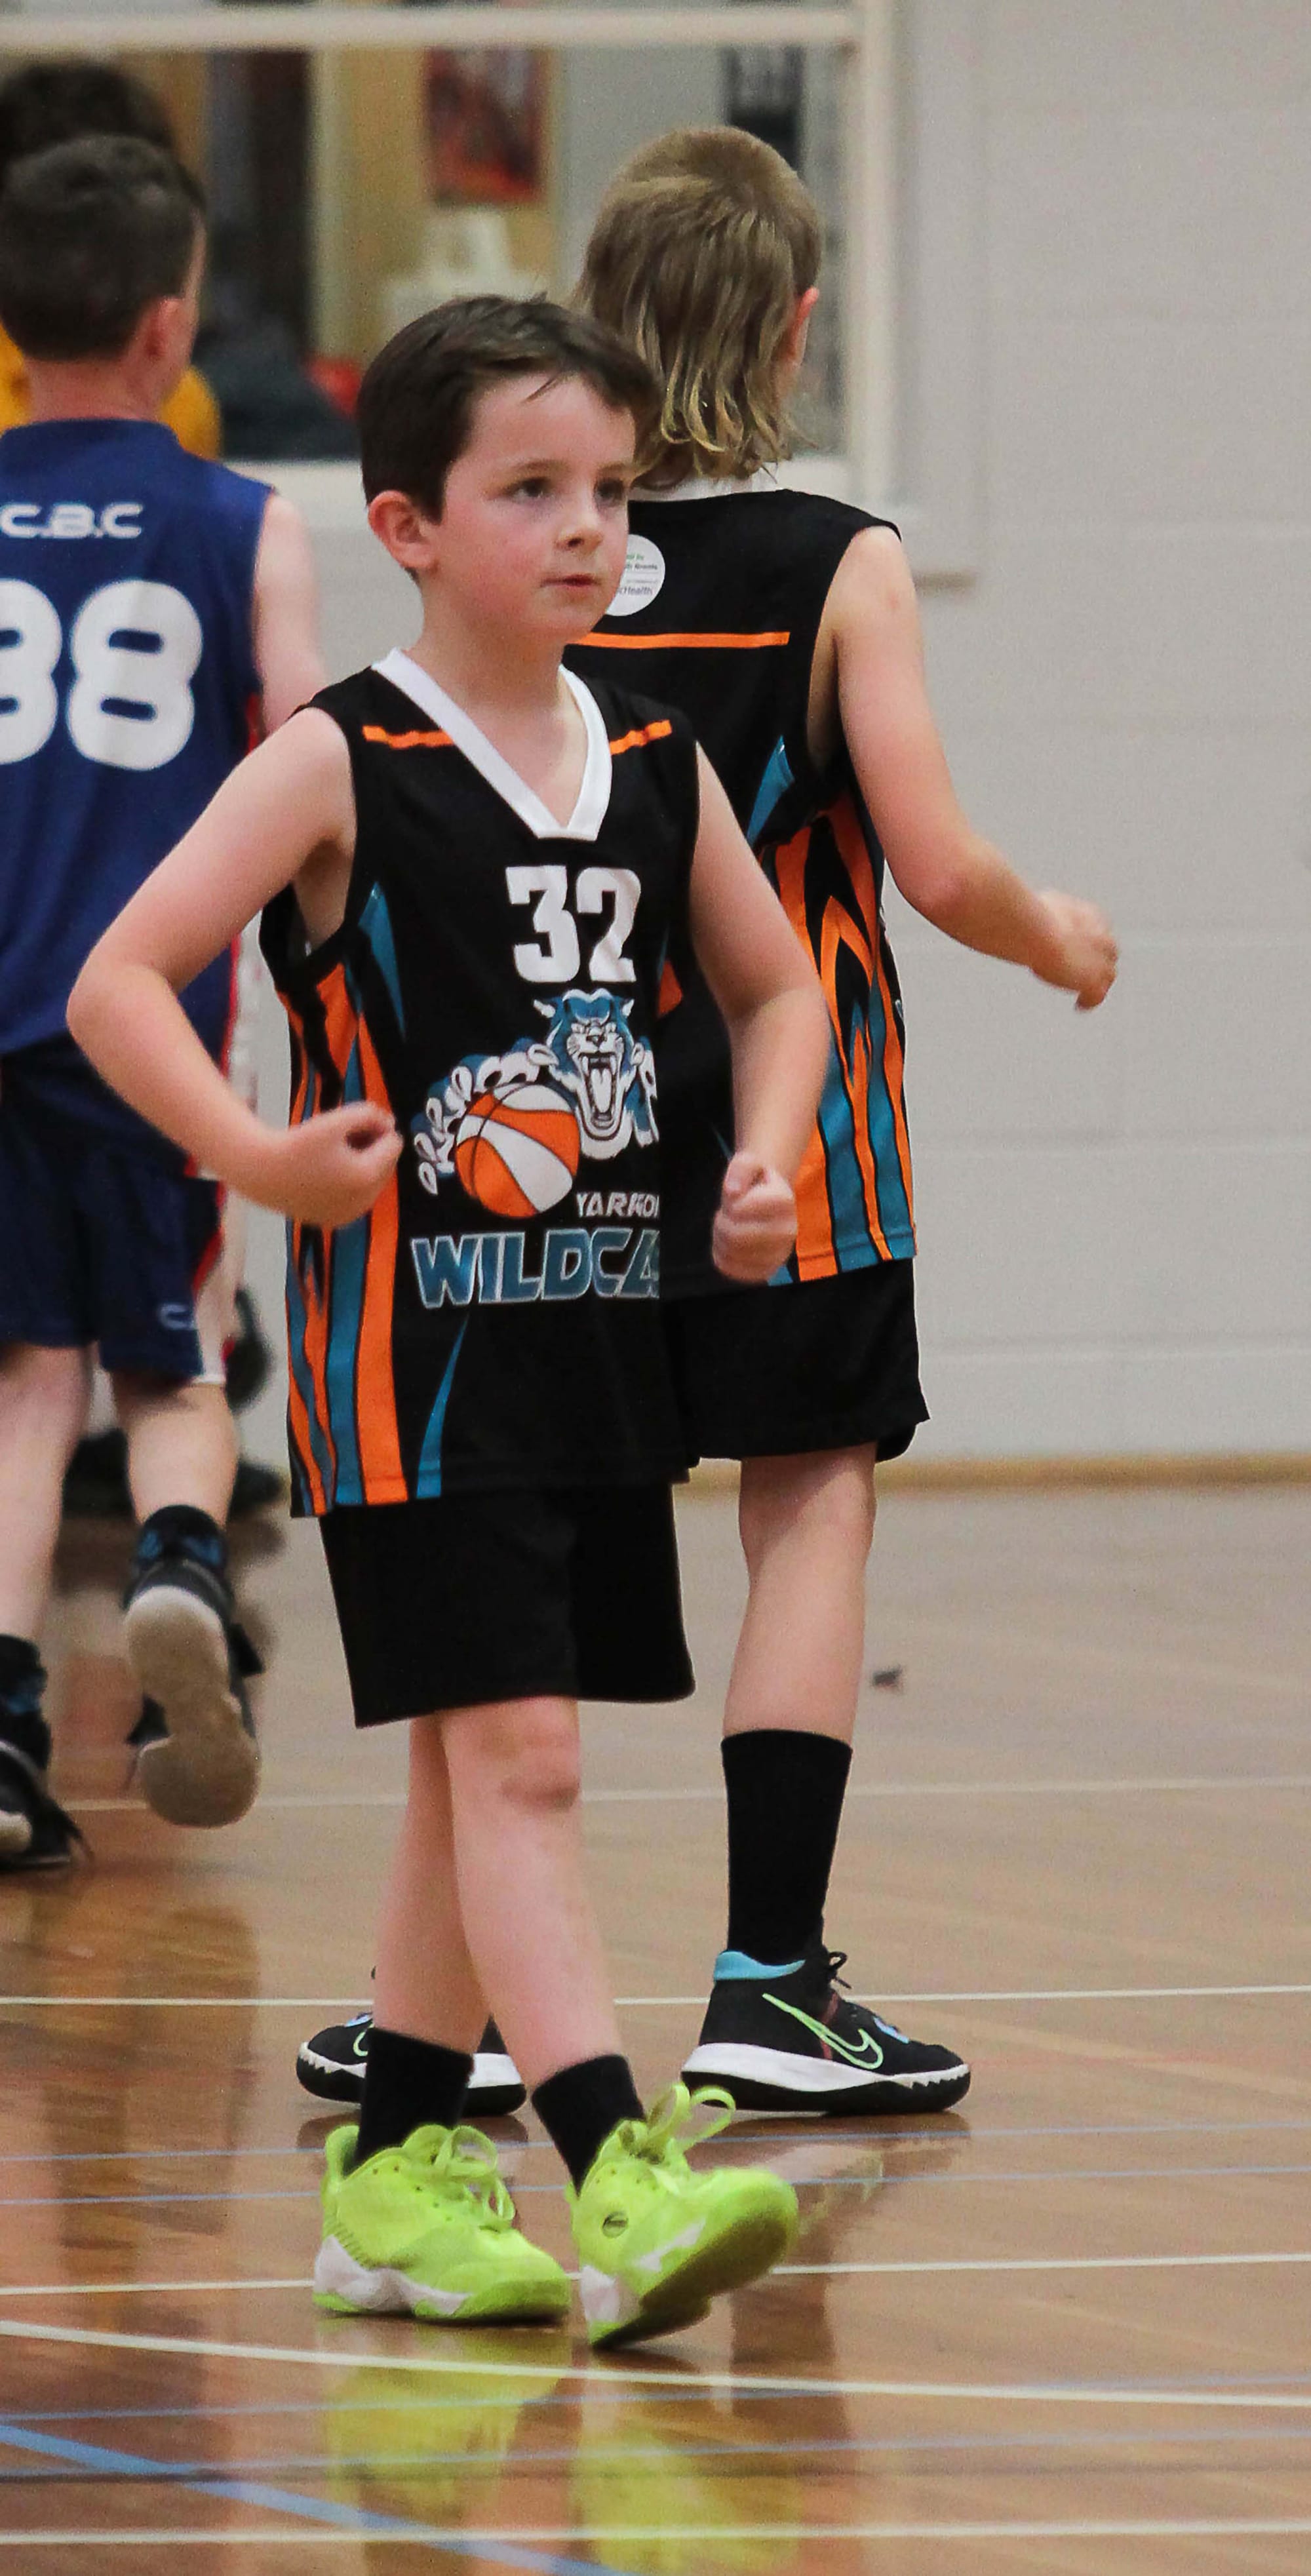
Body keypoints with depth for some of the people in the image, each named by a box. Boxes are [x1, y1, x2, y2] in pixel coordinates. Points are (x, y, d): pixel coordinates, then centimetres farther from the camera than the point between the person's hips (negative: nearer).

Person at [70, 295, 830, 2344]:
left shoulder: (655, 763, 7)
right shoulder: (343, 767, -10)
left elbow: (777, 985, 21)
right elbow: (118, 982, -13)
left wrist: (766, 1159, 3)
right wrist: (256, 1157, -26)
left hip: (602, 1325, 7)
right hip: (418, 1330, -6)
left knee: (484, 1771, 13)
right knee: (509, 1749, -13)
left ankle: (396, 2172, 23)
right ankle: (620, 2178, -21)